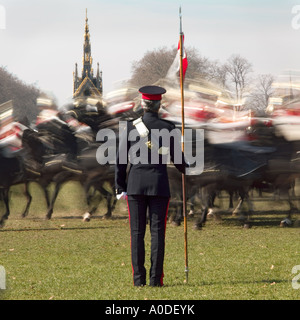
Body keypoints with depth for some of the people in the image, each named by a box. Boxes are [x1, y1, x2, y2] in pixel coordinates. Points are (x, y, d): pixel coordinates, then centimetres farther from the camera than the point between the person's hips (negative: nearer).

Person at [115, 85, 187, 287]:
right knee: (158, 232, 1)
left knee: (137, 232, 3)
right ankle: (156, 278, -2)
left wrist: (120, 187, 6)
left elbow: (121, 159, -1)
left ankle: (139, 278, 1)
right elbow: (177, 158, 6)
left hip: (136, 183, 1)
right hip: (159, 184, 0)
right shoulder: (168, 129, -2)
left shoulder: (131, 127, -1)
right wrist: (186, 170, 29)